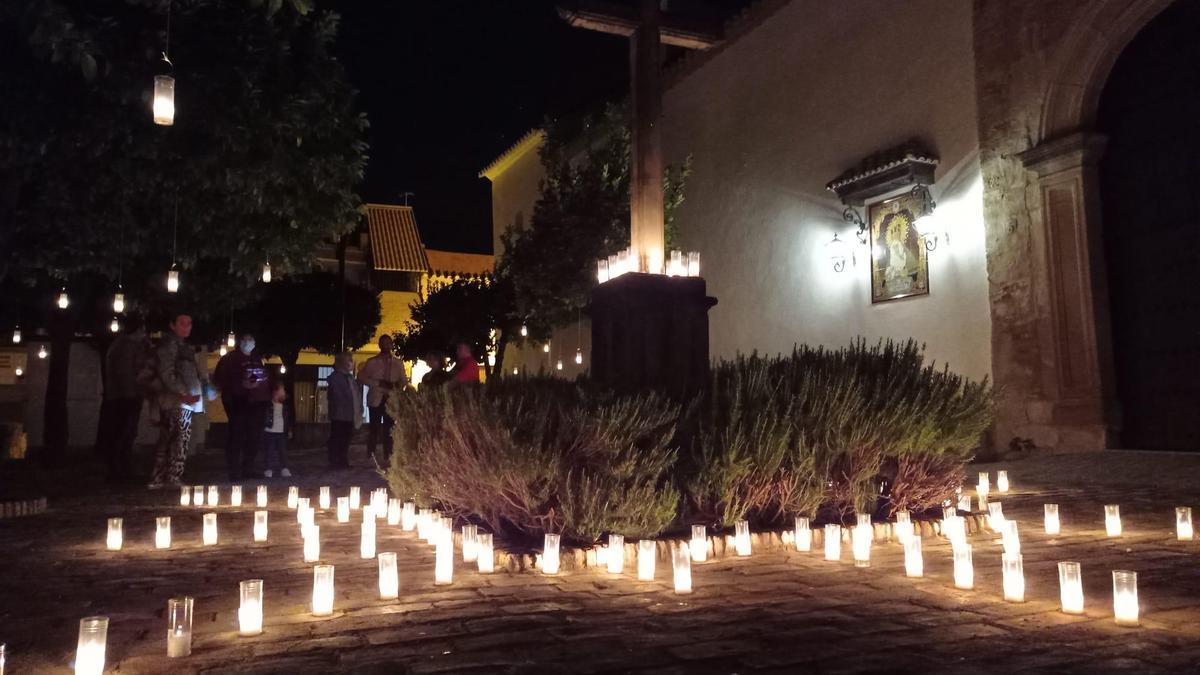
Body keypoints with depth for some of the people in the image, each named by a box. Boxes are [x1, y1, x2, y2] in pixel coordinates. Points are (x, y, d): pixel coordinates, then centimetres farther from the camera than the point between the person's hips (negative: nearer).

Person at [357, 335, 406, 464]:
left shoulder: (398, 363, 10)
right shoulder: (372, 362, 4)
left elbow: (404, 381, 12)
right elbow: (361, 378, -1)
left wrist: (397, 386, -11)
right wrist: (378, 383, -13)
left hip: (392, 399, 2)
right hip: (376, 399, -2)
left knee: (389, 429, 3)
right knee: (374, 428, -2)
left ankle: (387, 456, 7)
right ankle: (371, 456, 4)